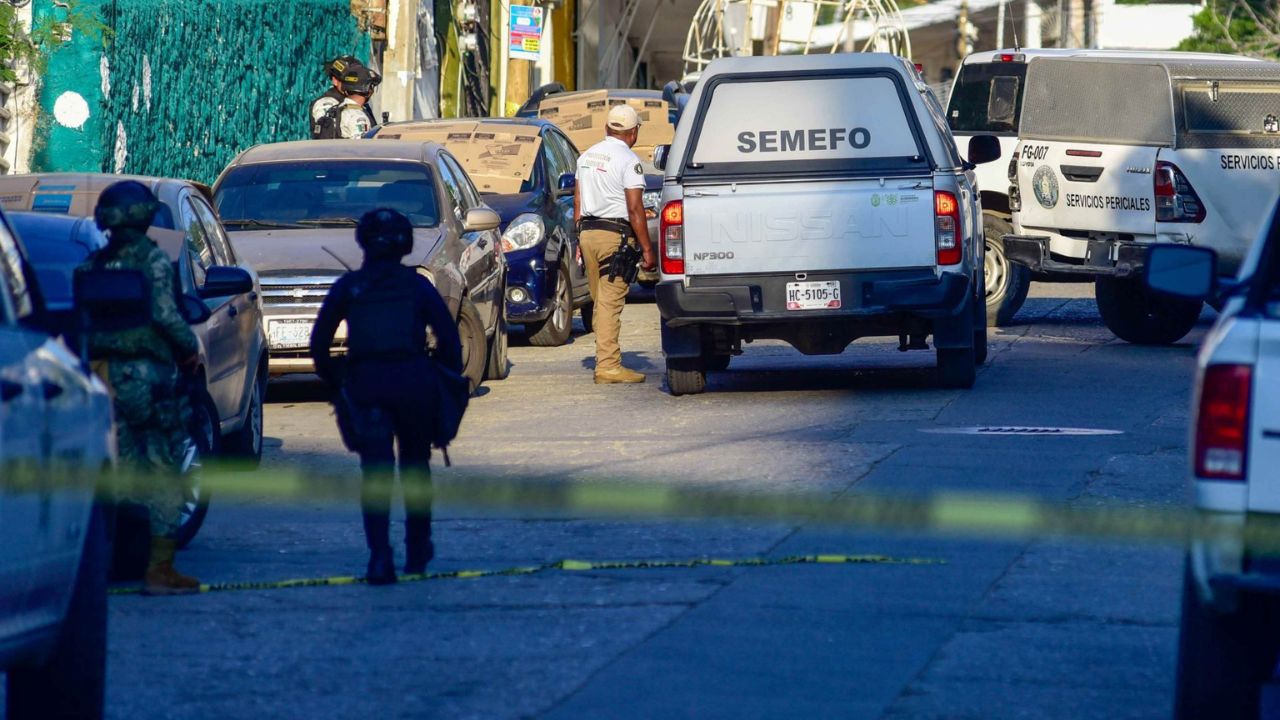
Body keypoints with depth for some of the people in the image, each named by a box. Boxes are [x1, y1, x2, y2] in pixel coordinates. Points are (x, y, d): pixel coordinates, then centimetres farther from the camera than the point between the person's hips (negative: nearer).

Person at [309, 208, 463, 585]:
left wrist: (334, 382, 15)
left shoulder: (347, 287, 6)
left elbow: (319, 343, 6)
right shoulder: (417, 285, 5)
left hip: (365, 386, -1)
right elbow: (449, 338, 0)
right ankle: (417, 550, 28)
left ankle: (380, 556, -19)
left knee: (375, 473, -3)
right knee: (416, 466, 19)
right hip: (414, 383, 1)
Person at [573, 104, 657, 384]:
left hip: (588, 233, 7)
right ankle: (608, 366, -10)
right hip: (615, 234, -7)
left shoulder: (587, 156, 13)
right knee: (610, 303, -8)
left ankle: (605, 360, 15)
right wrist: (647, 249, -10)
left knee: (601, 302, 13)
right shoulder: (628, 160, -9)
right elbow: (635, 209, -13)